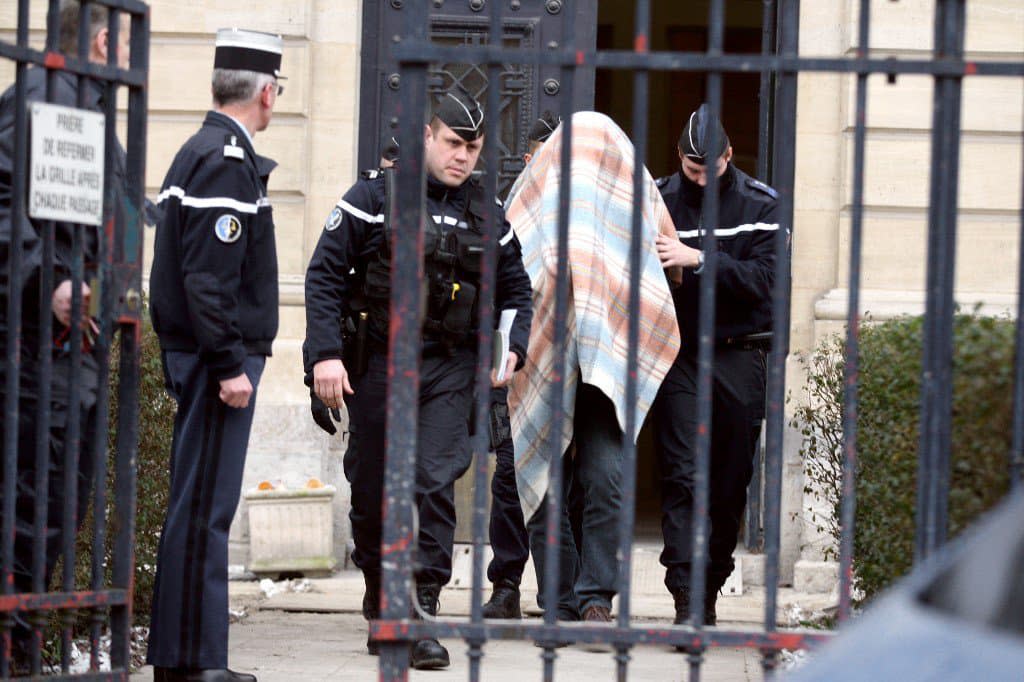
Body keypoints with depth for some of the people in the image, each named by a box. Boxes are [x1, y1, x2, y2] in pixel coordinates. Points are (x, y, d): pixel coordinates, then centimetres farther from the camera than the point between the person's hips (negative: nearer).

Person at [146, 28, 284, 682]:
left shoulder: (202, 153, 17)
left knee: (201, 505, 12)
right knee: (205, 507, -8)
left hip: (200, 356, 10)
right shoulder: (227, 162, -15)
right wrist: (231, 365, -21)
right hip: (221, 355, -10)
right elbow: (208, 277, -21)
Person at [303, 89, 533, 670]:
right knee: (373, 491, 7)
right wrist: (325, 353, -13)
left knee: (436, 484, -14)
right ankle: (380, 606, 28)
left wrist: (513, 347, 5)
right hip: (378, 364, -1)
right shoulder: (374, 197, -1)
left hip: (451, 367, 1)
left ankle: (421, 615, -14)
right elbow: (324, 275, -3)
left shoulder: (485, 215, 11)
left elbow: (516, 289, 23)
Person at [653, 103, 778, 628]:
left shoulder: (759, 205, 1)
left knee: (731, 482, 6)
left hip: (738, 358, 1)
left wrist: (699, 260, -21)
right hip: (679, 354, -1)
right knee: (682, 476, -10)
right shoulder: (658, 200, 3)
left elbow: (763, 278, -11)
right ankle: (687, 597, -15)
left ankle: (710, 589, 18)